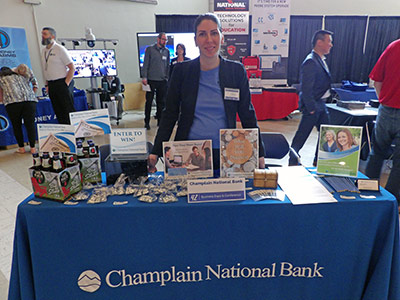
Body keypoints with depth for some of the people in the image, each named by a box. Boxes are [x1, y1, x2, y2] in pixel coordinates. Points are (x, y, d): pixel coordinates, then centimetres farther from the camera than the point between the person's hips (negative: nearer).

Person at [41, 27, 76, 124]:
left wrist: (66, 84, -14)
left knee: (68, 111, -7)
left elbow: (72, 68, -10)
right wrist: (47, 85, 11)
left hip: (62, 83, -7)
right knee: (58, 112, 8)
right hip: (51, 85, 7)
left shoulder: (60, 49, -6)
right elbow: (46, 70, 21)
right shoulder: (44, 51, 14)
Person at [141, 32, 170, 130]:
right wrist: (144, 77, -9)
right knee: (149, 101, 0)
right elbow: (145, 64, -1)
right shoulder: (150, 49, 2)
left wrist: (167, 78, 9)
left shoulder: (167, 51, 12)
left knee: (161, 102, 7)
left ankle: (160, 121, 16)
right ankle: (147, 122, 9)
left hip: (162, 81, 3)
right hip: (151, 80, -3)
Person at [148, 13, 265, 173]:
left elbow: (247, 115, 6)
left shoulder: (237, 71, 1)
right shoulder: (181, 70, 0)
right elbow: (169, 115, 2)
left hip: (225, 154, 1)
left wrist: (259, 154, 3)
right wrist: (155, 153, -5)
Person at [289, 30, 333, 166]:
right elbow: (306, 89, -23)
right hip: (312, 105, -10)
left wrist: (320, 104, 18)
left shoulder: (321, 60, 13)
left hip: (320, 104, 10)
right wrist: (311, 108, -21)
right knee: (302, 135, 0)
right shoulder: (310, 62, -18)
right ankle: (293, 162, 14)